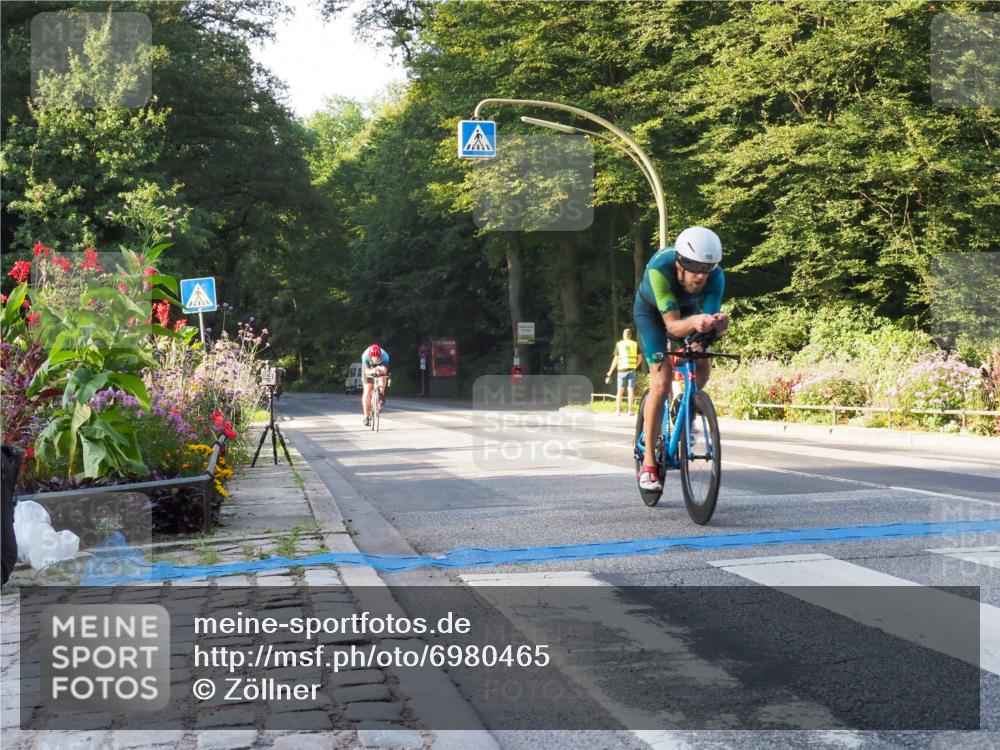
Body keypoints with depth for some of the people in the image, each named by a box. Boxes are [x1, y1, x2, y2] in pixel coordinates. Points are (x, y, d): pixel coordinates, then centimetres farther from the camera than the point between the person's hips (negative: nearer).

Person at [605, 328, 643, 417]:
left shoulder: (619, 344, 2)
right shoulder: (635, 344, 6)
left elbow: (616, 359, -2)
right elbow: (640, 358, 6)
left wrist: (610, 372, 2)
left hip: (622, 369, -1)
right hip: (632, 369, 1)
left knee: (620, 390, 4)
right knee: (631, 390, 3)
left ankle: (618, 411, 0)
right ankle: (629, 410, 0)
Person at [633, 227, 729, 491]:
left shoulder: (715, 276, -33)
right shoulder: (659, 269, -42)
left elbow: (711, 328, -36)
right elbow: (672, 325, -43)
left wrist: (717, 323, -59)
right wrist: (694, 322, -64)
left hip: (687, 307, 4)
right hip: (652, 311, -3)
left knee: (702, 367, -17)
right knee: (661, 383, -16)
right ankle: (648, 463, -8)